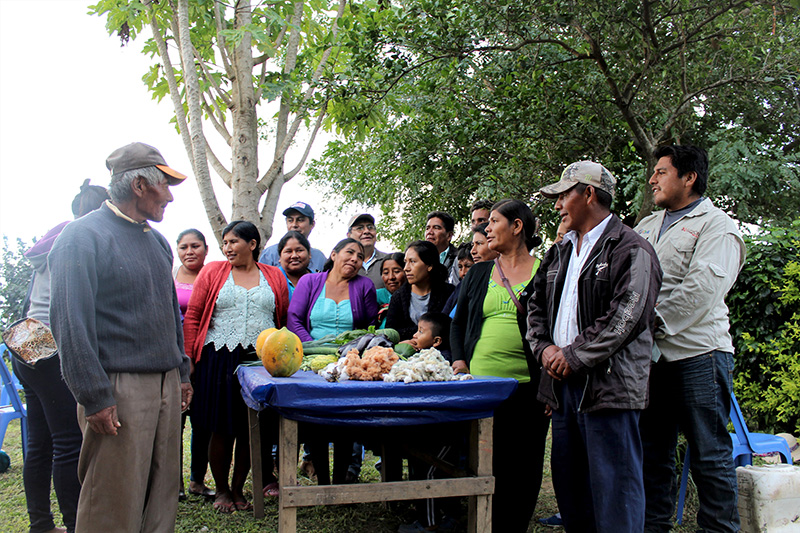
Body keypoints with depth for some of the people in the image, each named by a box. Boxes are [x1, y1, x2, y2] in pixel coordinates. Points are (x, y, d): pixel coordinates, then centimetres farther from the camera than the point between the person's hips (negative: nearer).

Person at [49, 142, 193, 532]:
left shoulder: (156, 241, 17)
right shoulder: (83, 237, -9)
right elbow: (70, 323, -15)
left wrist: (181, 373, 19)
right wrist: (95, 397, -18)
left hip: (165, 387, 8)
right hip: (119, 390, -8)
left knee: (162, 497, 12)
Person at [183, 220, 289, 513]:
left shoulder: (274, 277, 10)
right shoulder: (212, 272, 7)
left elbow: (284, 321, 11)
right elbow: (192, 317, 5)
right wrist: (189, 358, -1)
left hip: (260, 361, 1)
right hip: (220, 360, -1)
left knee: (250, 429, 6)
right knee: (222, 428, 3)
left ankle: (238, 489, 22)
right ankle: (221, 489, 21)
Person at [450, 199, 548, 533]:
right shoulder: (479, 273, 14)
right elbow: (458, 322, 19)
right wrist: (458, 360, 4)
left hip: (527, 388, -3)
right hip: (479, 384, 3)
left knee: (522, 468, 2)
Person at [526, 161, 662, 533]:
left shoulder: (631, 250, -7)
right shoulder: (559, 252, 18)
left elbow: (626, 318, -17)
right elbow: (536, 305, 20)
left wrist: (573, 356, -14)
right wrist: (544, 348, 1)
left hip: (607, 386, -8)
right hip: (563, 383, 8)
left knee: (613, 485, -4)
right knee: (568, 483, 15)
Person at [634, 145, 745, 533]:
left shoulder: (717, 226, -2)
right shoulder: (647, 226, 21)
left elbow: (702, 290, -15)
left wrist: (651, 322, -15)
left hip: (697, 354, -6)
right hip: (649, 356, 7)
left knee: (710, 454, 1)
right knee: (652, 452, 12)